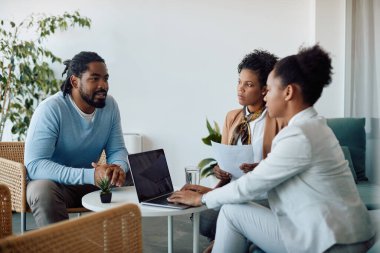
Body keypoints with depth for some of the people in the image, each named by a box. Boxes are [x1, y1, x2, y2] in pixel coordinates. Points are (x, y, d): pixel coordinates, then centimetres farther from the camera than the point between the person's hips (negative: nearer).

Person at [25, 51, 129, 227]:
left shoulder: (110, 105, -5)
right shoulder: (50, 109, -21)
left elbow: (117, 150, 2)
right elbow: (34, 165, -28)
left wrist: (118, 168, -25)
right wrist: (90, 175, -38)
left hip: (92, 181, 5)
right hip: (53, 182, -5)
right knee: (43, 191, -37)